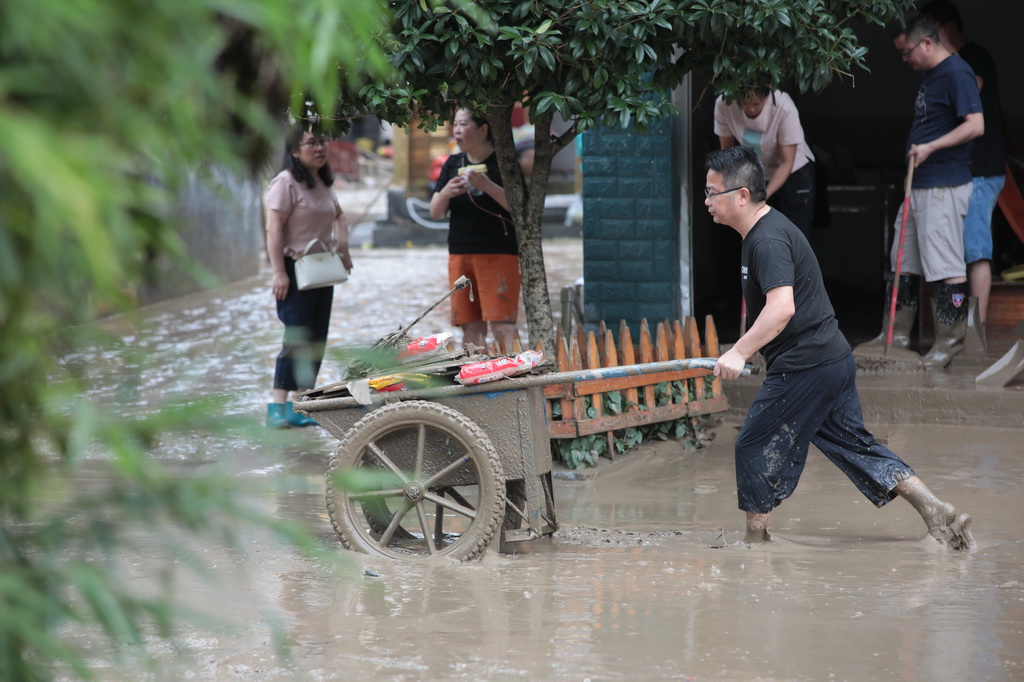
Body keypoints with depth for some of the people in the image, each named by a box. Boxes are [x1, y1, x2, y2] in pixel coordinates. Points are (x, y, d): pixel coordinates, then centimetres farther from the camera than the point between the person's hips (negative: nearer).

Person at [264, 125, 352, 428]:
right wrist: (279, 272, -22)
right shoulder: (286, 182, -12)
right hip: (295, 269, -8)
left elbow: (338, 216, 31)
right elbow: (274, 228, -17)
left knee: (317, 340, 6)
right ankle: (277, 406, -13)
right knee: (297, 339, -14)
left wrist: (343, 248, 14)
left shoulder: (324, 183, 13)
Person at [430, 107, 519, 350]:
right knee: (471, 328, 5)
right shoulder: (453, 163, 13)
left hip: (498, 254, -5)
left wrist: (487, 186, -22)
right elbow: (435, 213, 13)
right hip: (460, 254, 6)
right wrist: (446, 193, -9)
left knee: (502, 326, -12)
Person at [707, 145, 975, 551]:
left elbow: (782, 307, -33)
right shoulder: (765, 231, 14)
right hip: (833, 358, 10)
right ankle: (939, 515, 7)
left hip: (804, 366, -10)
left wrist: (740, 352, -38)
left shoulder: (768, 240, -18)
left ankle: (755, 541, 11)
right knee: (854, 445, 12)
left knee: (755, 447, 2)